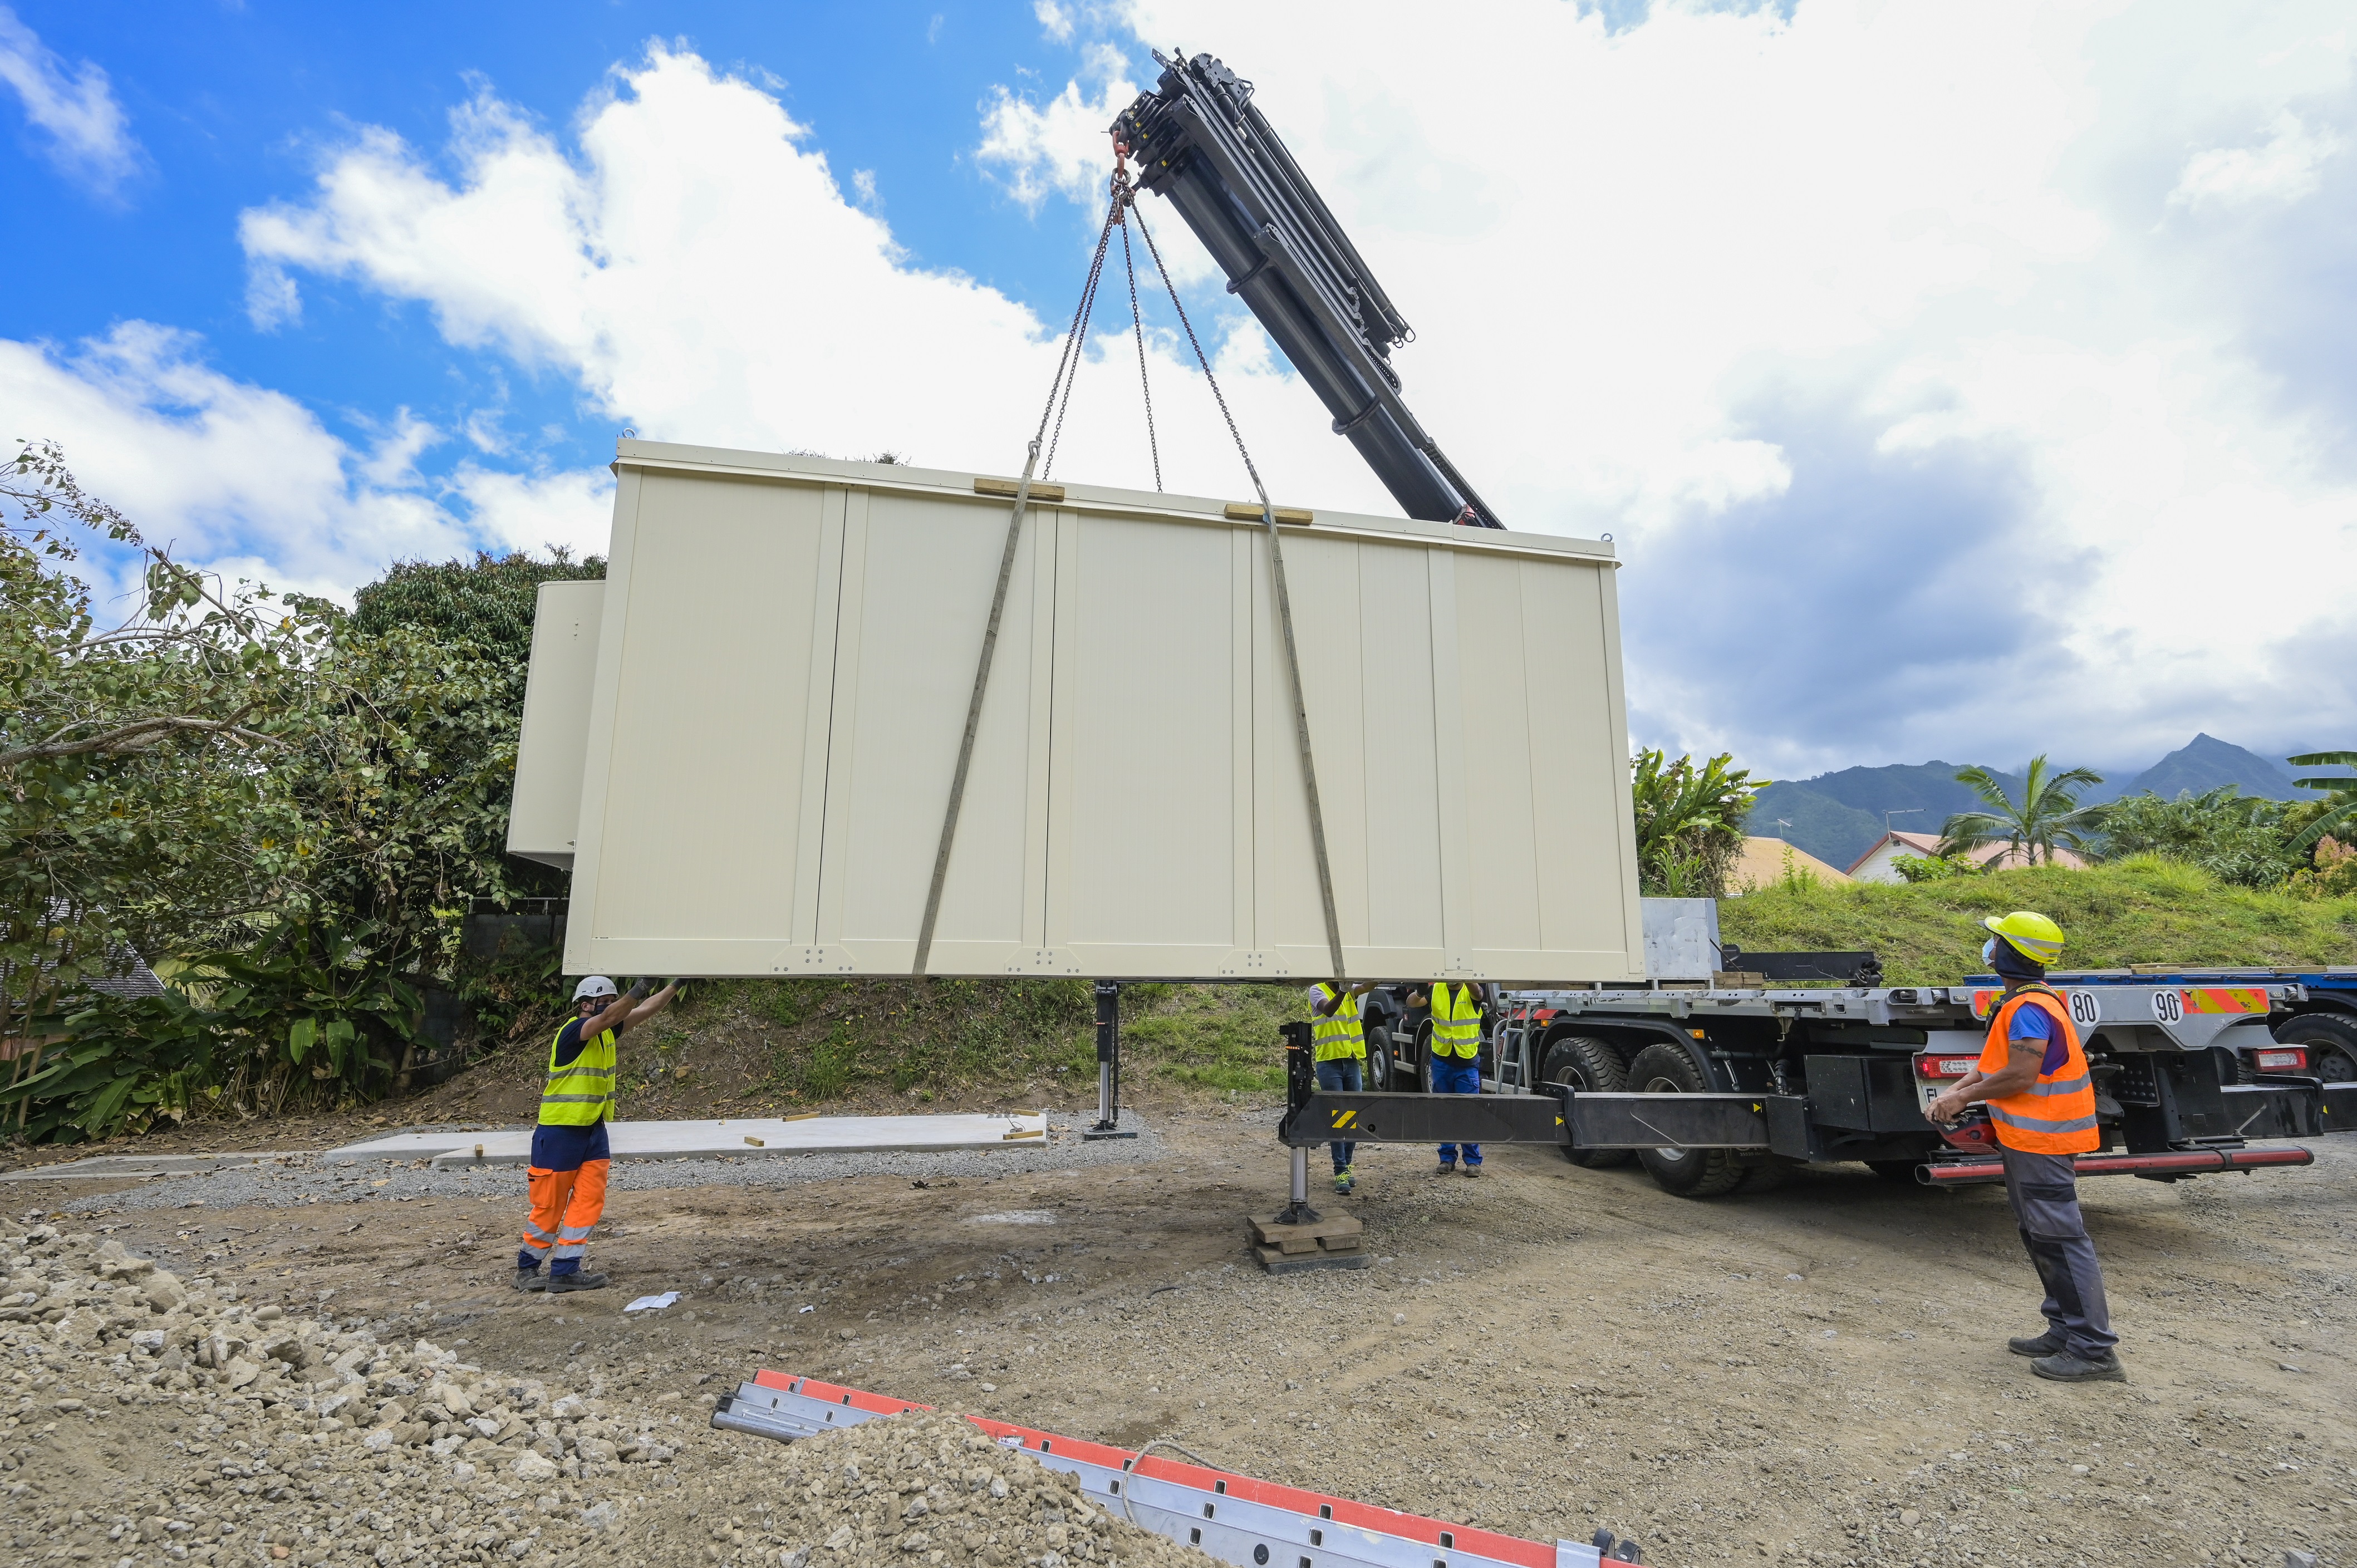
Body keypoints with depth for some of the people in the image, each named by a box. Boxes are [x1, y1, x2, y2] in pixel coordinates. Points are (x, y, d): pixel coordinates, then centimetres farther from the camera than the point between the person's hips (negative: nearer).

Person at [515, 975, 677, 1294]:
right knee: (550, 1205, 5)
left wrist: (676, 985, -6)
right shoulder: (573, 1031, -17)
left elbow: (646, 1010, 4)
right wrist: (638, 990, -49)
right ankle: (527, 1267, 23)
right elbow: (608, 1017, -36)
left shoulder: (607, 1032, 6)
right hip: (560, 1132, -7)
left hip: (594, 1130, 8)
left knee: (590, 1199, 2)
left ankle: (565, 1270, 9)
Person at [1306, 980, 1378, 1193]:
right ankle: (1341, 1171, -1)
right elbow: (1328, 1010, -25)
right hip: (1329, 1062, -5)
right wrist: (1342, 992, -42)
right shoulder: (1317, 991, -4)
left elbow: (1369, 985, -8)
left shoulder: (1350, 991, 11)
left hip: (1352, 1061, 5)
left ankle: (1347, 1165, 22)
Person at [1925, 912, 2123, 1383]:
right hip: (2030, 1138, 11)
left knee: (2061, 1239, -5)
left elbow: (2020, 1075, -25)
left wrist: (1965, 1097, -13)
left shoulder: (2029, 1009, -20)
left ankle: (2094, 1350, 1)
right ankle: (2065, 1331, 26)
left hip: (2040, 1141, -11)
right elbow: (1994, 1062, 15)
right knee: (2040, 1237, 17)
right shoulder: (2021, 1003, 13)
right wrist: (1954, 1092, 5)